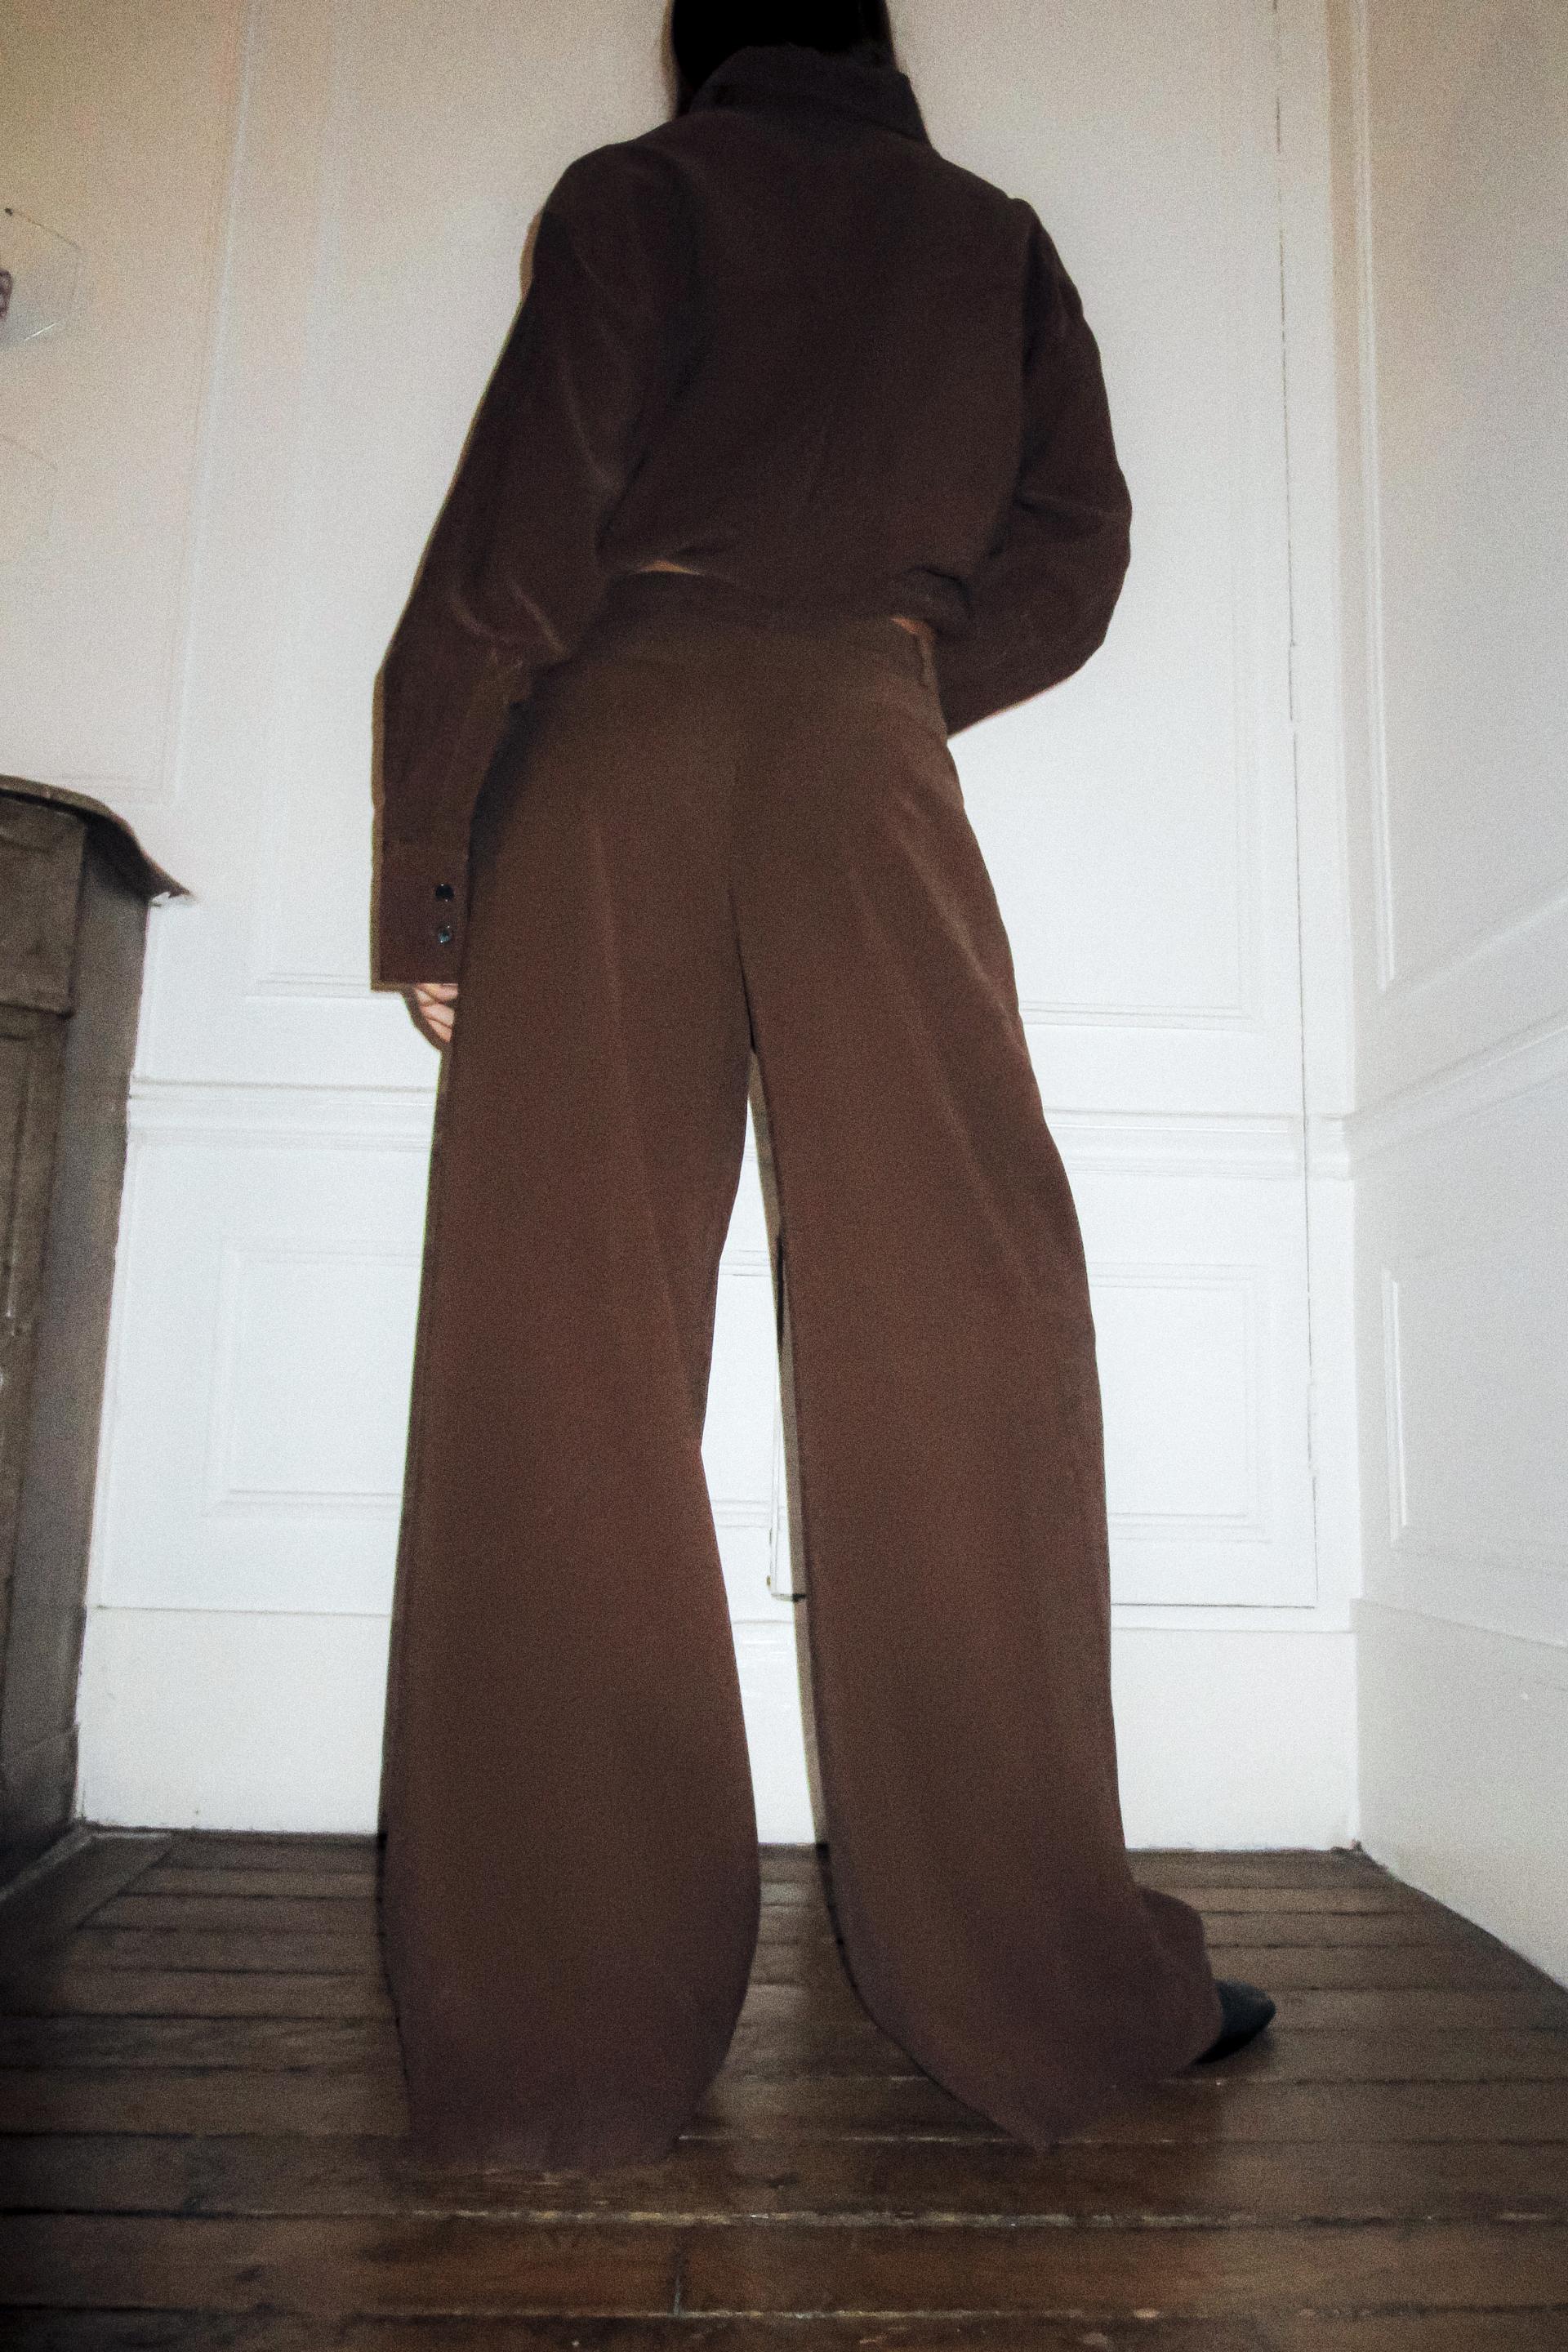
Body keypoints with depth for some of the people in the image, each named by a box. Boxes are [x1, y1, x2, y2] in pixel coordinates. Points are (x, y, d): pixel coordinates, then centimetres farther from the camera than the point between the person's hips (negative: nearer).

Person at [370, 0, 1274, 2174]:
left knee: (564, 1343, -6)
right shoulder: (995, 239, 25)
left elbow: (521, 532, 4)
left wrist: (425, 877, 2)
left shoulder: (630, 198, 18)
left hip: (618, 734, 0)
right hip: (867, 751, 1)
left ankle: (565, 2019, -2)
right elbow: (1074, 548, 13)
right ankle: (1031, 1977, 2)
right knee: (956, 1330, -3)